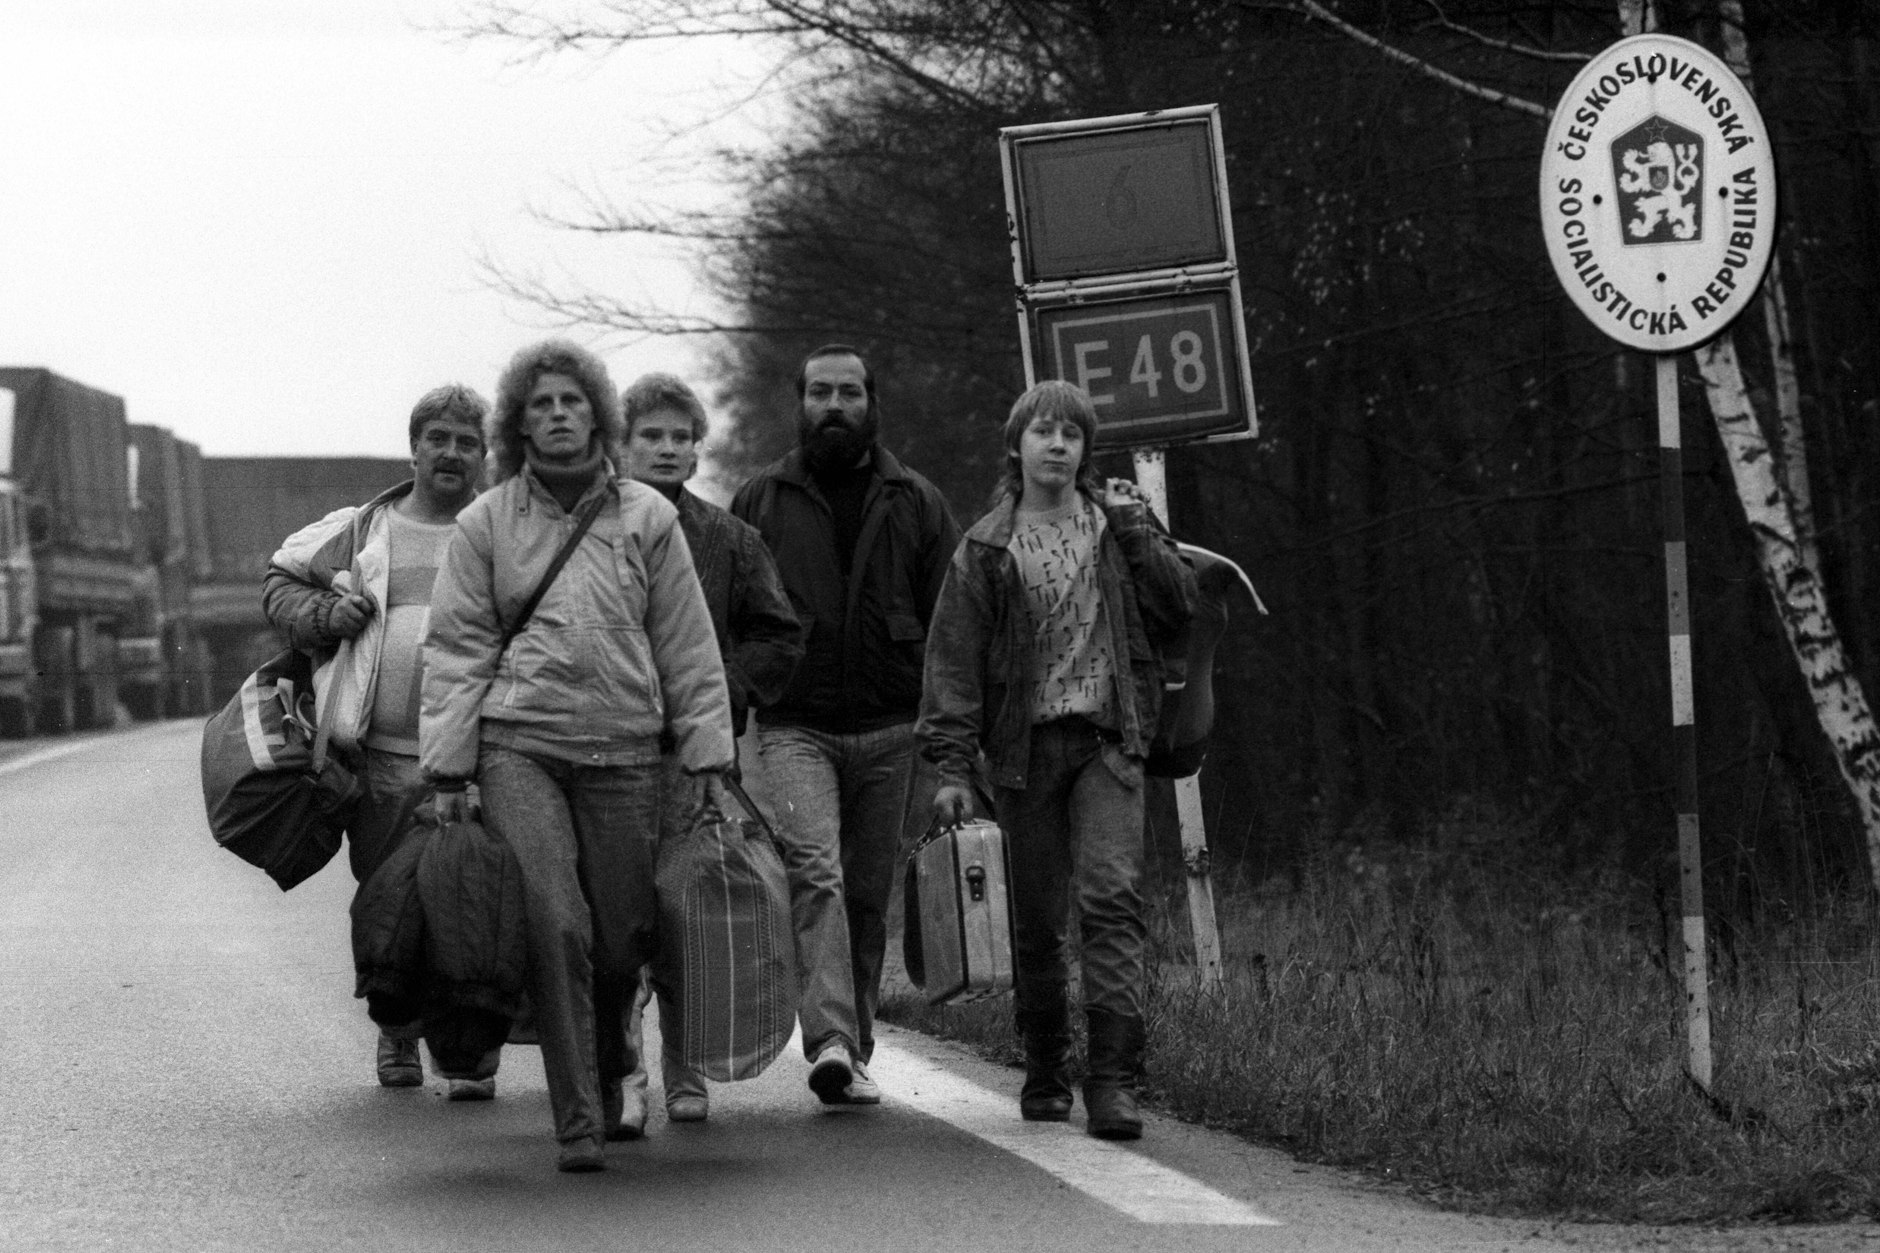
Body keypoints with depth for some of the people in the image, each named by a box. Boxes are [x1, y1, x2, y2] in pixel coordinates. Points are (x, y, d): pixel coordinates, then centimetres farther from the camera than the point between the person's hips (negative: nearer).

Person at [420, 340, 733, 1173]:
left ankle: (605, 1083, 29)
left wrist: (706, 757, 4)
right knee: (555, 929, -14)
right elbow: (456, 650, 5)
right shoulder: (486, 523, 6)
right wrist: (448, 772, -1)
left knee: (622, 938, 3)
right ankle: (579, 1124, -10)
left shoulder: (646, 517, 9)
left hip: (623, 752, 2)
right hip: (518, 747, -2)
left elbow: (687, 646, 10)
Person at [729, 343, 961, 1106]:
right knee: (813, 869, -21)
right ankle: (830, 1040, -32)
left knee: (868, 893, 6)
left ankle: (854, 1051, 16)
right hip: (795, 727, -2)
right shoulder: (761, 501, 8)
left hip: (889, 730, 2)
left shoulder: (917, 505, 10)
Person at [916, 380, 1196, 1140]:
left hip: (1108, 741, 0)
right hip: (1025, 747, 1)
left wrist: (1135, 532, -6)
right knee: (1037, 921, 6)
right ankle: (1045, 1073, 20)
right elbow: (954, 660, 1)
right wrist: (951, 764, -7)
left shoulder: (1116, 523, 9)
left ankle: (1113, 1079, -20)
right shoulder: (987, 550, 5)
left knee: (1111, 897, -15)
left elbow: (1178, 611, 2)